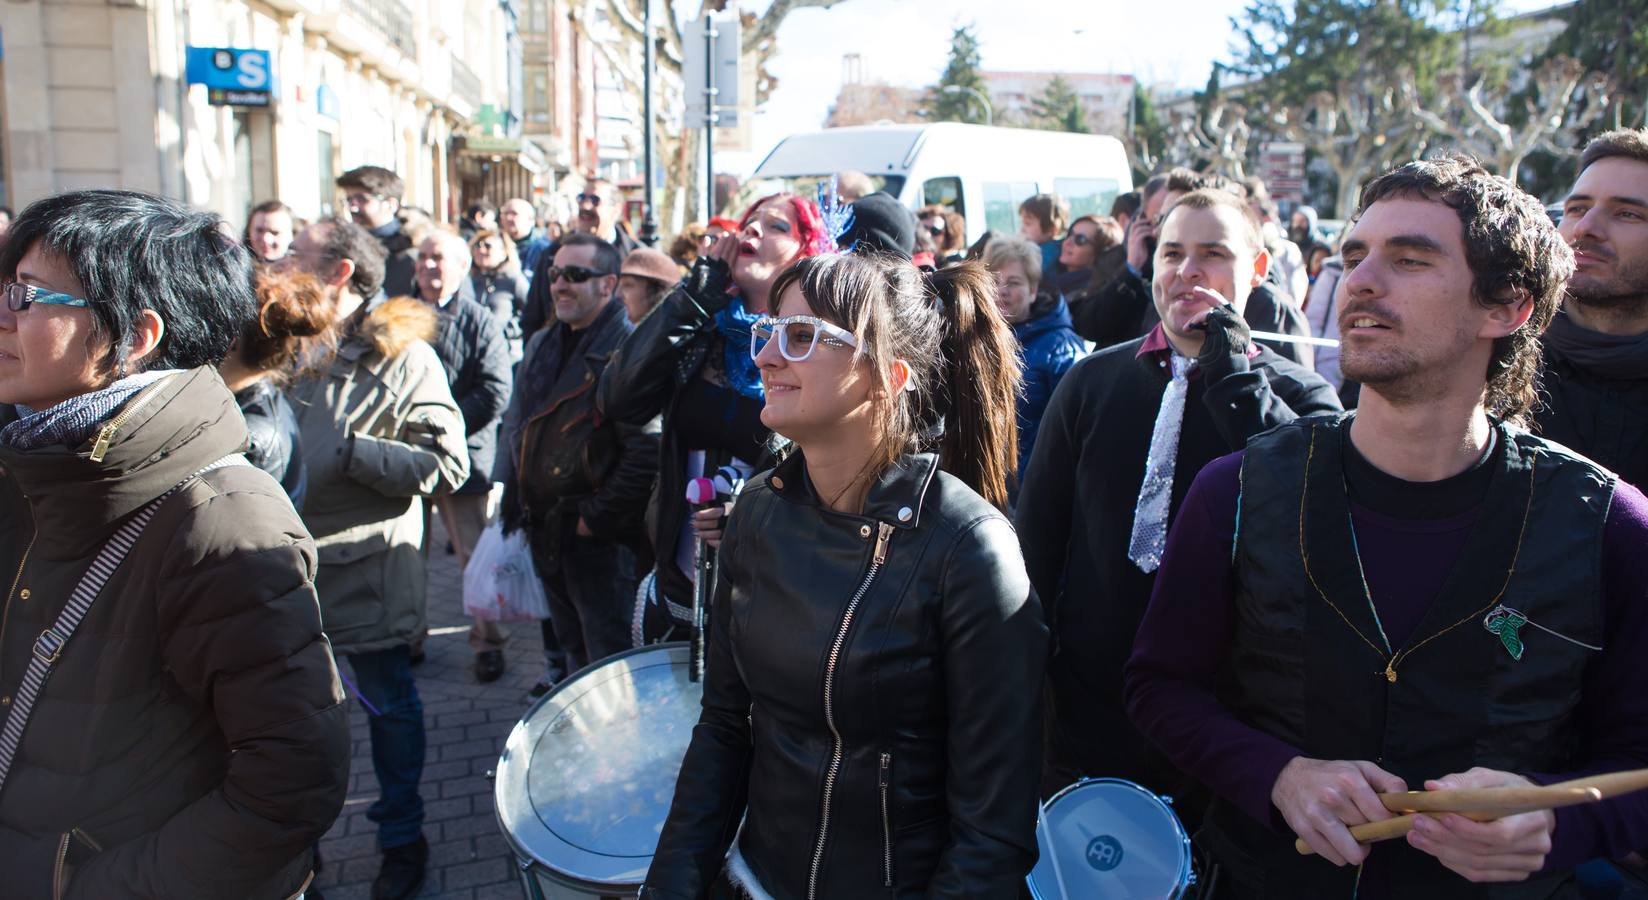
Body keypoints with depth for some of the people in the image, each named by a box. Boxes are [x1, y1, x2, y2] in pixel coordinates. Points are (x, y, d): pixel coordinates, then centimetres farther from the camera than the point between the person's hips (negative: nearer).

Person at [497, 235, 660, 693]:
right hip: (544, 530, 8)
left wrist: (597, 519, -18)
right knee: (568, 649, 21)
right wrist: (512, 500, 13)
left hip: (599, 536, -8)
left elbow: (646, 449, -22)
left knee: (608, 660, 1)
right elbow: (515, 427, 22)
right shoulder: (543, 345, 13)